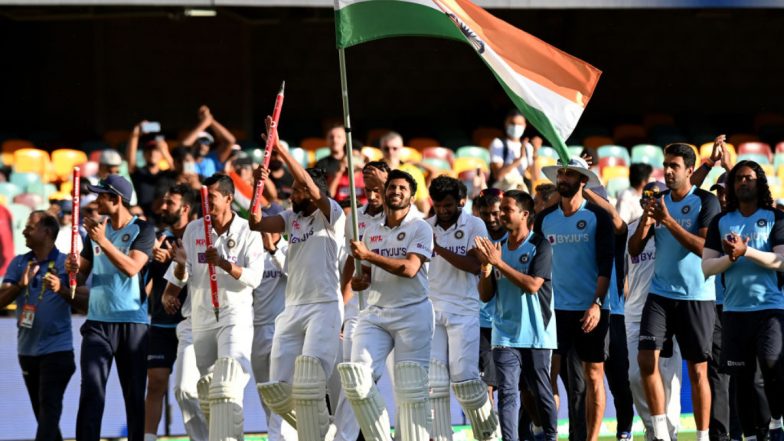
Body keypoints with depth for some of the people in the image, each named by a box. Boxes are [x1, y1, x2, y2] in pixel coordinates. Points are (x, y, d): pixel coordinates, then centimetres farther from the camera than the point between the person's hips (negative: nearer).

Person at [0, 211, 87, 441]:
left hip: (57, 348, -5)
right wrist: (20, 285, -18)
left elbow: (85, 301, -9)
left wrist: (61, 290, -26)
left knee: (49, 406, -14)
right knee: (41, 412, 12)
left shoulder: (66, 263, -5)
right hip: (27, 349, 5)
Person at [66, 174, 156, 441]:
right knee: (91, 391, -10)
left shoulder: (142, 230, -3)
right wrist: (73, 268, -5)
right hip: (97, 323, 3)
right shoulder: (96, 229, 13)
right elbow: (82, 275, 18)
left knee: (135, 394, 4)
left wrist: (103, 241, -24)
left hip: (132, 323, -3)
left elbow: (132, 267, -17)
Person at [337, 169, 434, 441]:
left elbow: (409, 268, -15)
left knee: (411, 388, -8)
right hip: (375, 313, 5)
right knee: (356, 378, -13)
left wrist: (368, 255, -17)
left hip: (412, 313, -5)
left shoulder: (420, 229, -1)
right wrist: (360, 281, -1)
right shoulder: (371, 233, 16)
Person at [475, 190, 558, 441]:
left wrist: (499, 263, -16)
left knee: (540, 391, 4)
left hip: (536, 333, -4)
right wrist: (486, 266, -7)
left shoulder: (540, 246, -4)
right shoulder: (498, 248, 12)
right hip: (505, 333, 4)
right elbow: (485, 295, 11)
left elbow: (532, 285, -17)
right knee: (507, 391, -7)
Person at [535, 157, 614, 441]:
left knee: (593, 375, 1)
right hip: (555, 308, 3)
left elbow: (605, 264, -5)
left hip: (591, 308, -3)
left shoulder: (597, 217, -1)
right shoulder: (545, 219, 9)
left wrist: (597, 303, -15)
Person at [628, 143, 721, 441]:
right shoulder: (658, 201, 9)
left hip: (697, 297, -4)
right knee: (647, 358, -9)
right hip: (660, 294, 4)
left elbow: (704, 248, -18)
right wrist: (645, 224, -9)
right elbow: (634, 250, 10)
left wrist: (669, 221, -22)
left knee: (697, 370, -1)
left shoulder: (706, 202, -6)